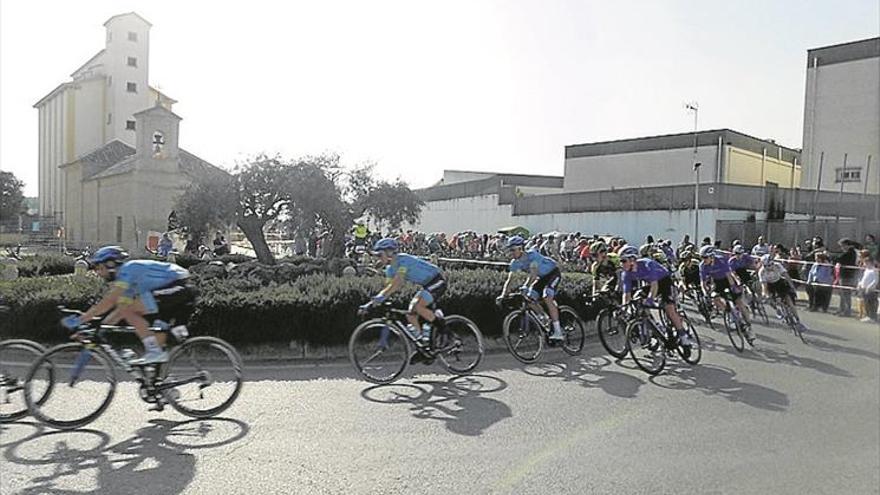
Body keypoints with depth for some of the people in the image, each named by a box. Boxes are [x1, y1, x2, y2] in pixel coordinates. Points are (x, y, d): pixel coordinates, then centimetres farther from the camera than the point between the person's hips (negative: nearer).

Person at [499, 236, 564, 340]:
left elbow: (533, 273, -45)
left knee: (547, 299, -26)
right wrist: (503, 295, -29)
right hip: (542, 277, 7)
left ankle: (558, 331, -23)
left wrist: (526, 286, -60)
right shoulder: (515, 262, -12)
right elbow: (509, 280, -15)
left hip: (553, 273, -7)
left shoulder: (532, 255, -31)